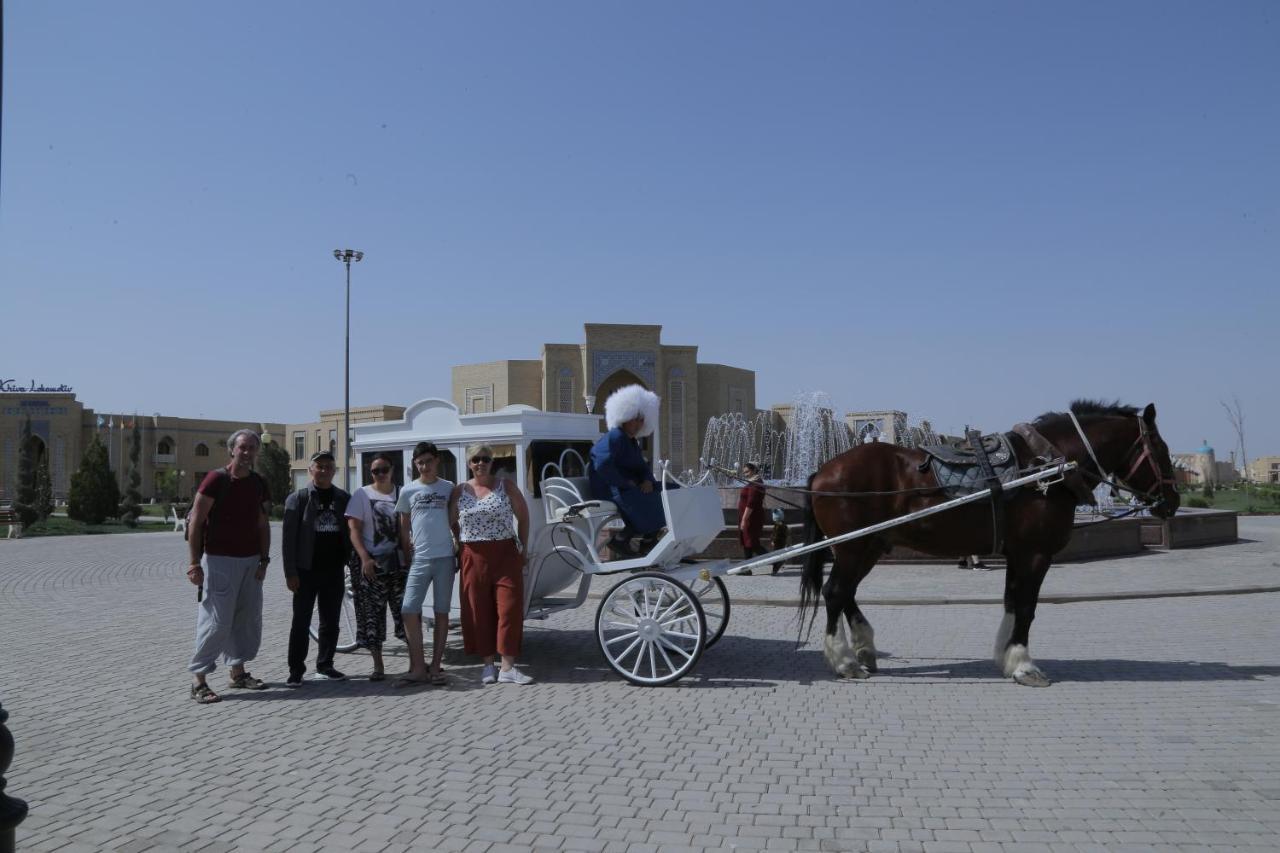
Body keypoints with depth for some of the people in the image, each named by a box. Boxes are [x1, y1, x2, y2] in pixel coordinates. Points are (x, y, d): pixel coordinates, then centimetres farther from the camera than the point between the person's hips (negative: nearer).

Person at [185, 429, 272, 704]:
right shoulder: (216, 479, -10)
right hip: (220, 560, -6)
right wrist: (194, 563, -15)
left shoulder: (259, 484, 9)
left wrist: (264, 560, 6)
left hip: (250, 561, 7)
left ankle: (238, 672, 22)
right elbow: (196, 522, -11)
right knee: (217, 620, -8)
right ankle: (199, 680, 1)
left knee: (248, 618, 10)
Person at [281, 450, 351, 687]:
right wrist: (290, 572, -11)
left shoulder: (344, 499, 8)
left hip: (334, 570, 3)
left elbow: (351, 534, 10)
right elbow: (289, 537, -5)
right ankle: (296, 671, 8)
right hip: (307, 570, -3)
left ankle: (324, 667, 20)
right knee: (301, 622, 1)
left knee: (330, 622, 9)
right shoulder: (298, 498, -2)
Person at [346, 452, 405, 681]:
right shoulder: (362, 494, 1)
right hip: (370, 561, -1)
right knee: (372, 614, 1)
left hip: (397, 560, 1)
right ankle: (378, 666, 11)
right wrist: (365, 558, -15)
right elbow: (354, 529, -3)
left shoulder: (402, 493, 7)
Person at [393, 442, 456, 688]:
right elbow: (404, 529, 11)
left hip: (445, 557, 0)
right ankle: (417, 668, 1)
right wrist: (407, 559, 7)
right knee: (409, 611, -8)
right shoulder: (408, 491, 5)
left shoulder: (449, 489, 5)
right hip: (419, 559, 0)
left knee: (441, 612, 4)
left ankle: (435, 667, 12)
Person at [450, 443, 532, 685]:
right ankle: (488, 664, 14)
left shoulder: (507, 486, 4)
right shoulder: (460, 491, 7)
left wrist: (524, 547, 6)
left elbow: (523, 517, 9)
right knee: (478, 611, 3)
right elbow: (451, 522, 13)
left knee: (509, 608, -6)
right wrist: (462, 543, 4)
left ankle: (507, 667, -2)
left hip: (506, 554, -1)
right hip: (474, 557, 1)